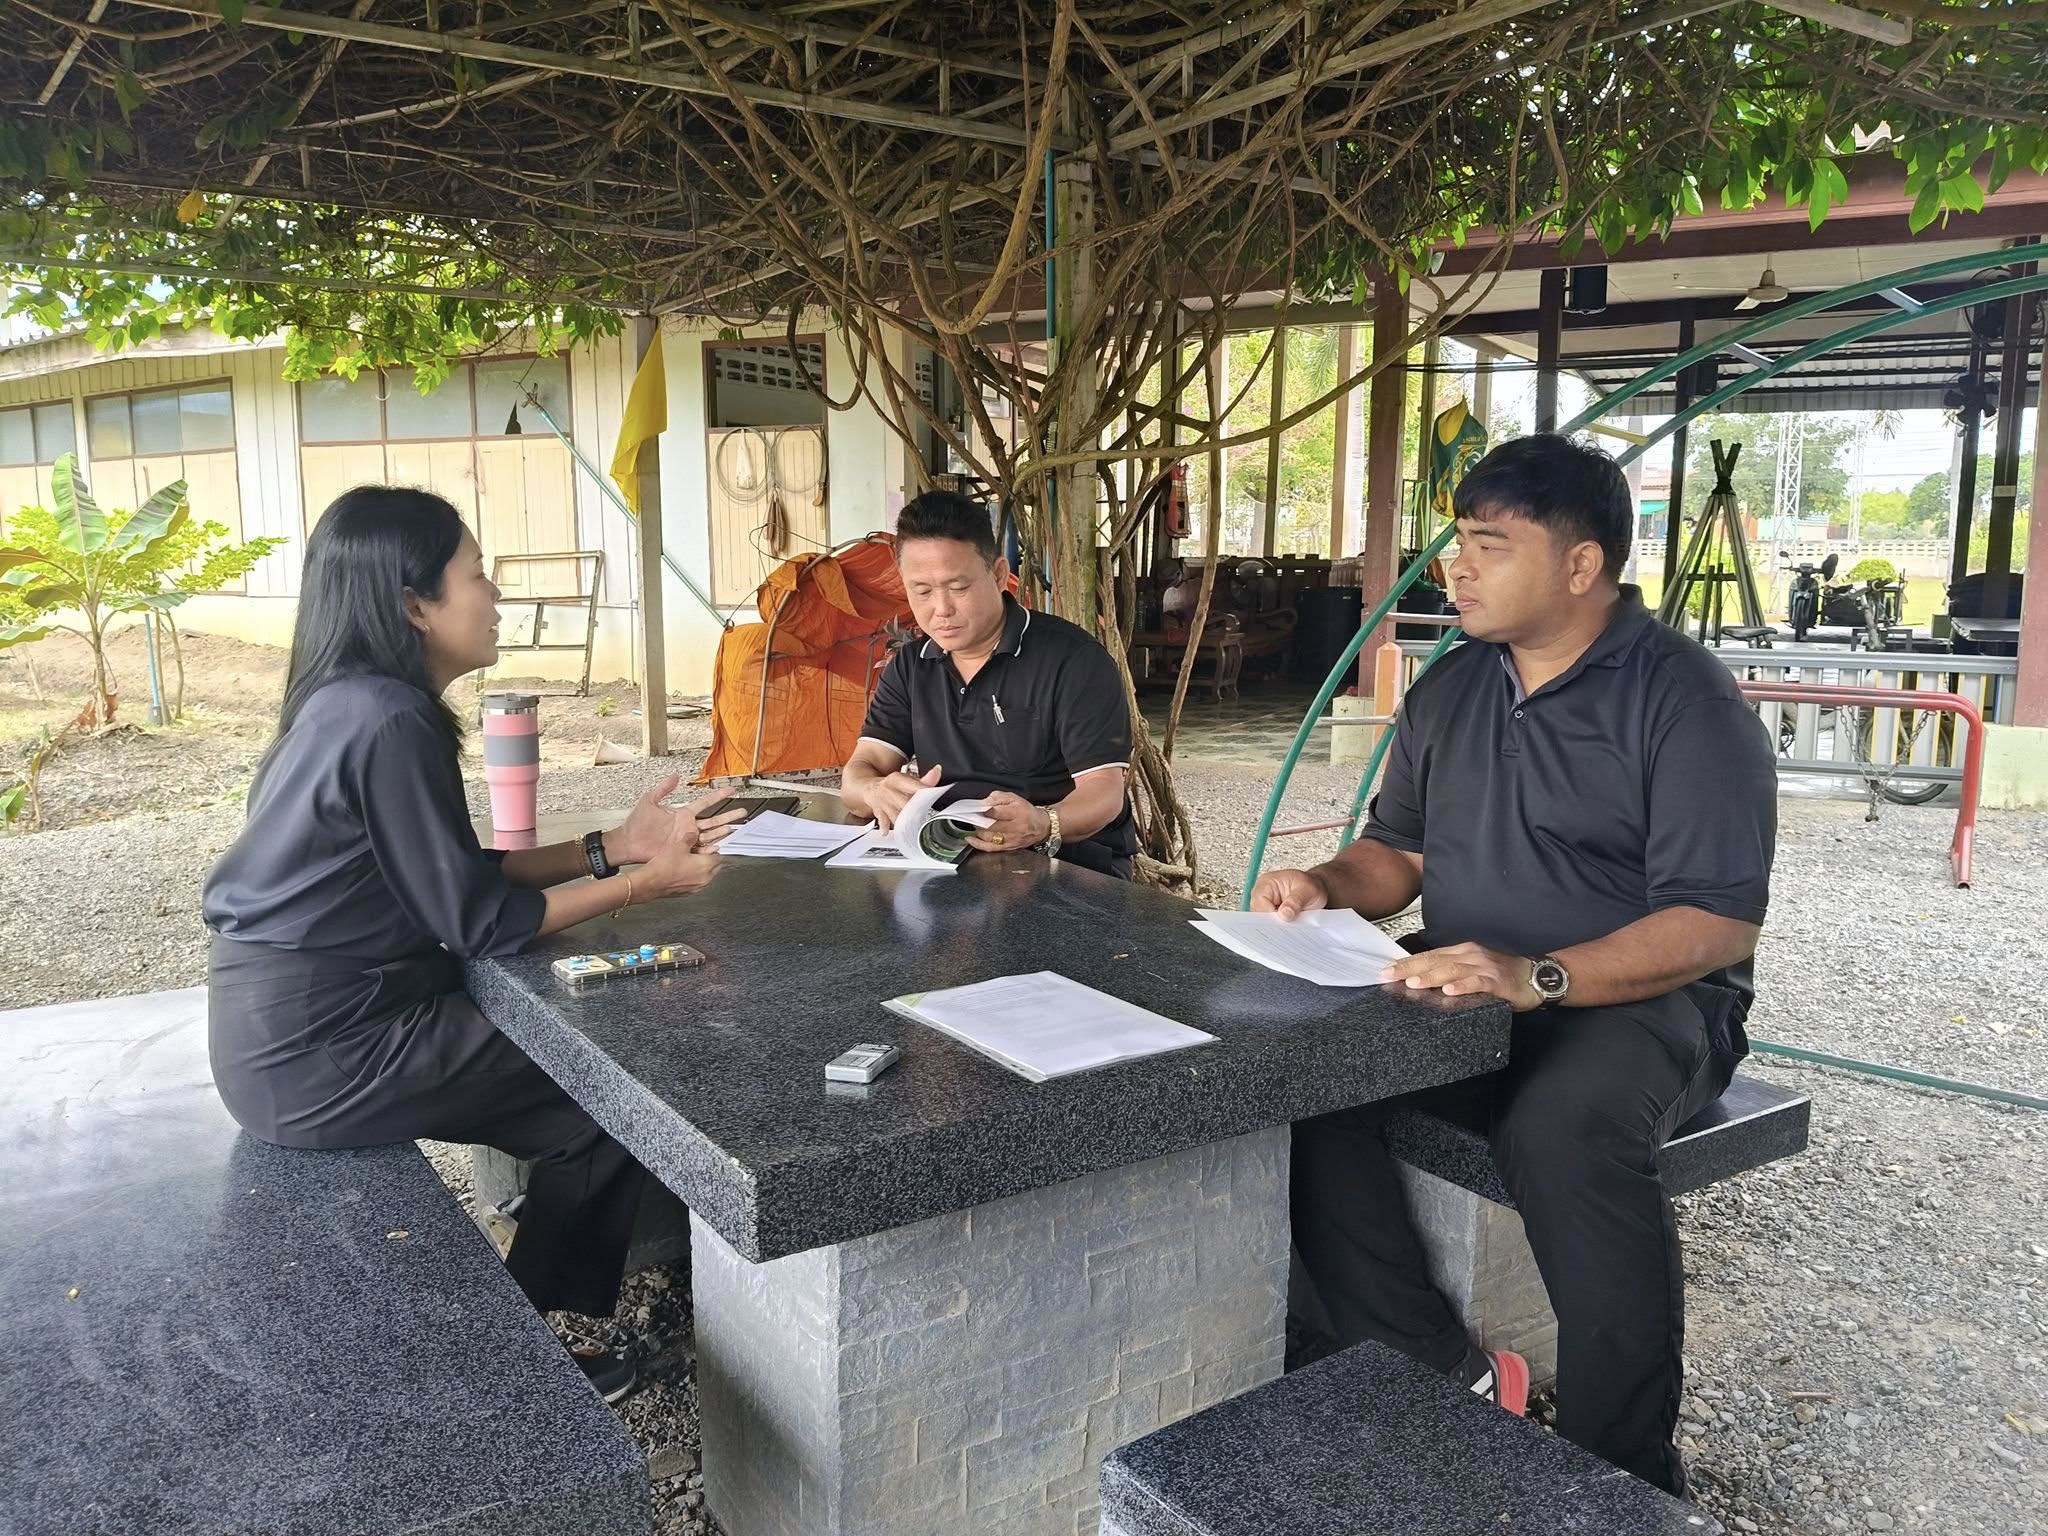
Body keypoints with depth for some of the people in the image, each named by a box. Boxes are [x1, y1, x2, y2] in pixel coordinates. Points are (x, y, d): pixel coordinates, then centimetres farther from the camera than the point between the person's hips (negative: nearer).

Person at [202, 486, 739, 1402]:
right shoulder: (389, 722, -23)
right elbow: (478, 922, -19)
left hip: (290, 1020, 10)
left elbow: (452, 876, 11)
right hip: (318, 1050, -10)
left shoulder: (354, 704, 7)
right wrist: (644, 885, -9)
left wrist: (610, 847, 7)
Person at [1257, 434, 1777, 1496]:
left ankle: (1626, 1470, -17)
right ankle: (1444, 1378, -11)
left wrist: (1539, 978, -32)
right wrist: (1330, 885, -4)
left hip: (1642, 1000, -5)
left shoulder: (1682, 699, -10)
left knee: (1565, 1129, -38)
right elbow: (1400, 852, 19)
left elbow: (1719, 922, -18)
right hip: (1463, 991, 6)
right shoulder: (1449, 690, 11)